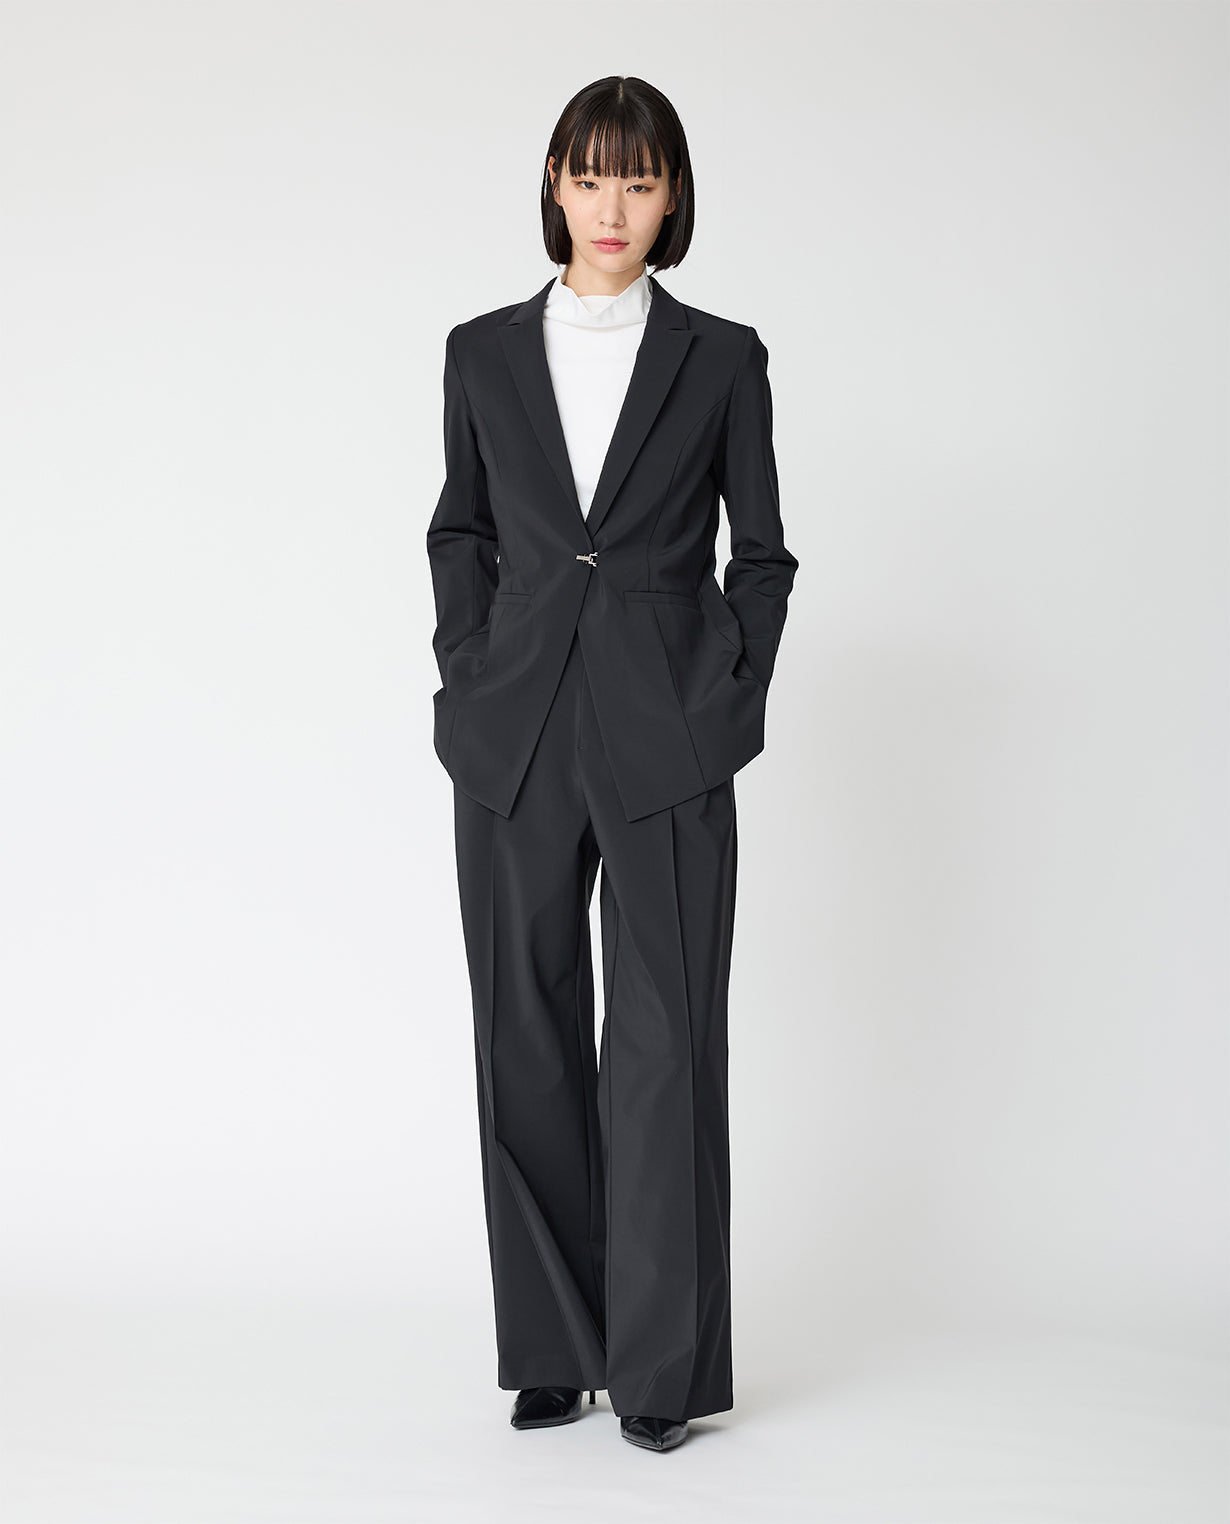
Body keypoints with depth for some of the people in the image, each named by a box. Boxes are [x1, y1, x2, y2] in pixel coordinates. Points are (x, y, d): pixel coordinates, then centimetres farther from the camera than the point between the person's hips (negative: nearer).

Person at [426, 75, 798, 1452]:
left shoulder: (721, 361, 4)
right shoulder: (484, 354, 9)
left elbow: (761, 550, 8)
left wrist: (732, 695, -2)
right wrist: (466, 674, 4)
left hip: (667, 746, -2)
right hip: (514, 740, 2)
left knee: (664, 1047, -3)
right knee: (528, 1043, 6)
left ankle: (661, 1365, 8)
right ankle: (554, 1349, 19)